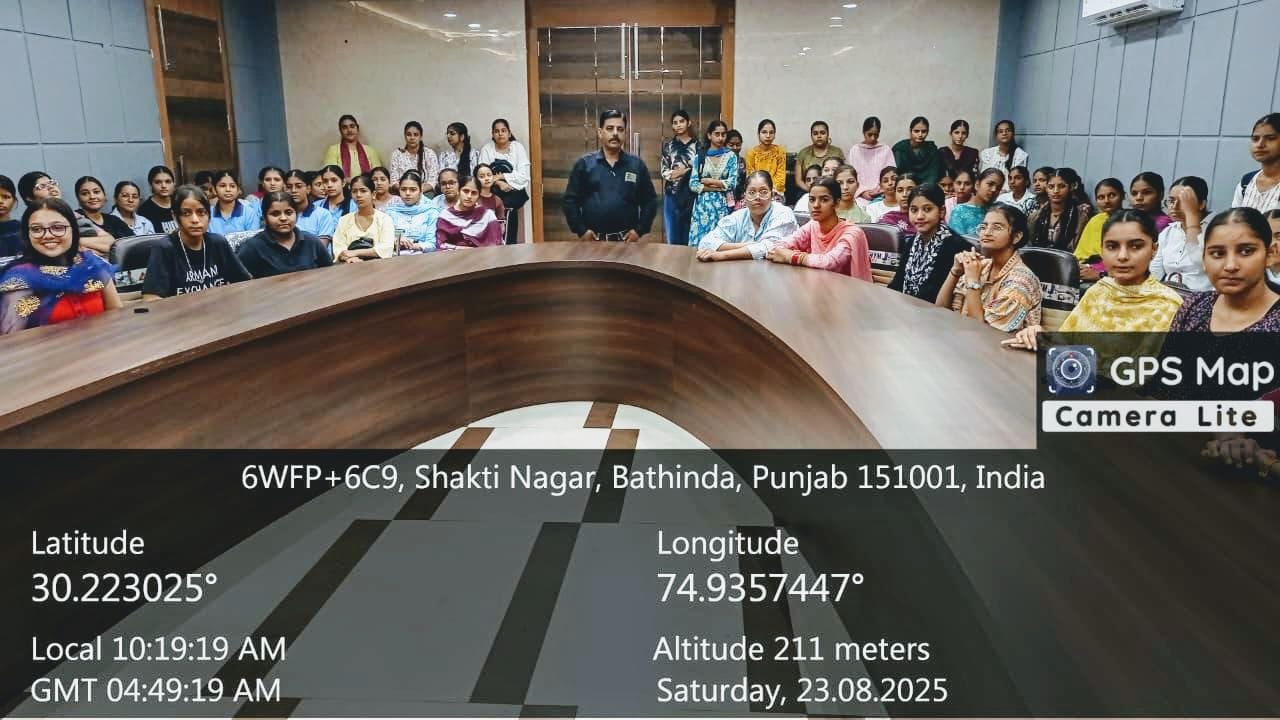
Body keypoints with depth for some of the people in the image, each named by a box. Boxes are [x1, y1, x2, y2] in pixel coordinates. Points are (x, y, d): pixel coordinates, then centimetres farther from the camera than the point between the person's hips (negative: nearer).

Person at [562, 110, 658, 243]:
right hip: (593, 239, -1)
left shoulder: (637, 165, 6)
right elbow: (569, 200, 3)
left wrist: (640, 230, -3)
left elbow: (650, 201, 8)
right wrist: (581, 230, -6)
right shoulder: (584, 164, 3)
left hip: (626, 239, 1)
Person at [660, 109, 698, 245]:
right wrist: (673, 173, -11)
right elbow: (663, 171, 5)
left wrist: (684, 172, -10)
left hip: (690, 194, -2)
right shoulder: (668, 145, 9)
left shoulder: (696, 145, 2)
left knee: (690, 236, 2)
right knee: (673, 236, 4)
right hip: (672, 194, 2)